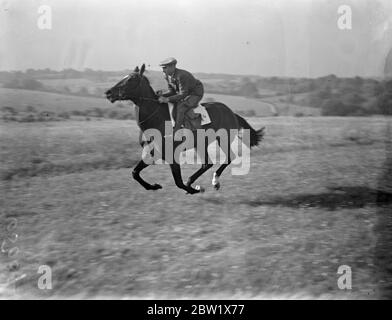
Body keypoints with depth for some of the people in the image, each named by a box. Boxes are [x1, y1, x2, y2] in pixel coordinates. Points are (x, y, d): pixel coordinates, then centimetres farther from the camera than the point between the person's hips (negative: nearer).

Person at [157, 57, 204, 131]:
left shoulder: (181, 75, -32)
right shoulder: (167, 76, -5)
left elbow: (183, 94, -32)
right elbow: (171, 91, 2)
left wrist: (168, 99, -37)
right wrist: (162, 95, -18)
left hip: (196, 94, -9)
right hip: (186, 93, 9)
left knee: (180, 107, -28)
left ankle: (176, 131, -27)